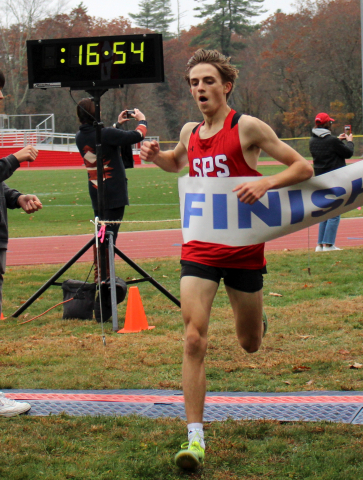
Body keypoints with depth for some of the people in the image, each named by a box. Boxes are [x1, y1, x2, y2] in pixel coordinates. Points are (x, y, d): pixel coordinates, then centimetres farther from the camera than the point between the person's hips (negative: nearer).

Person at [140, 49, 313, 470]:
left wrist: (265, 183, -26)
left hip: (243, 249, -2)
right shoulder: (190, 132, 6)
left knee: (249, 344, 14)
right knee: (193, 339, -13)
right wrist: (155, 156, 8)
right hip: (199, 248, 3)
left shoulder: (247, 127, -9)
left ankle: (256, 320, 53)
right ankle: (195, 436, -12)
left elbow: (303, 168, -8)